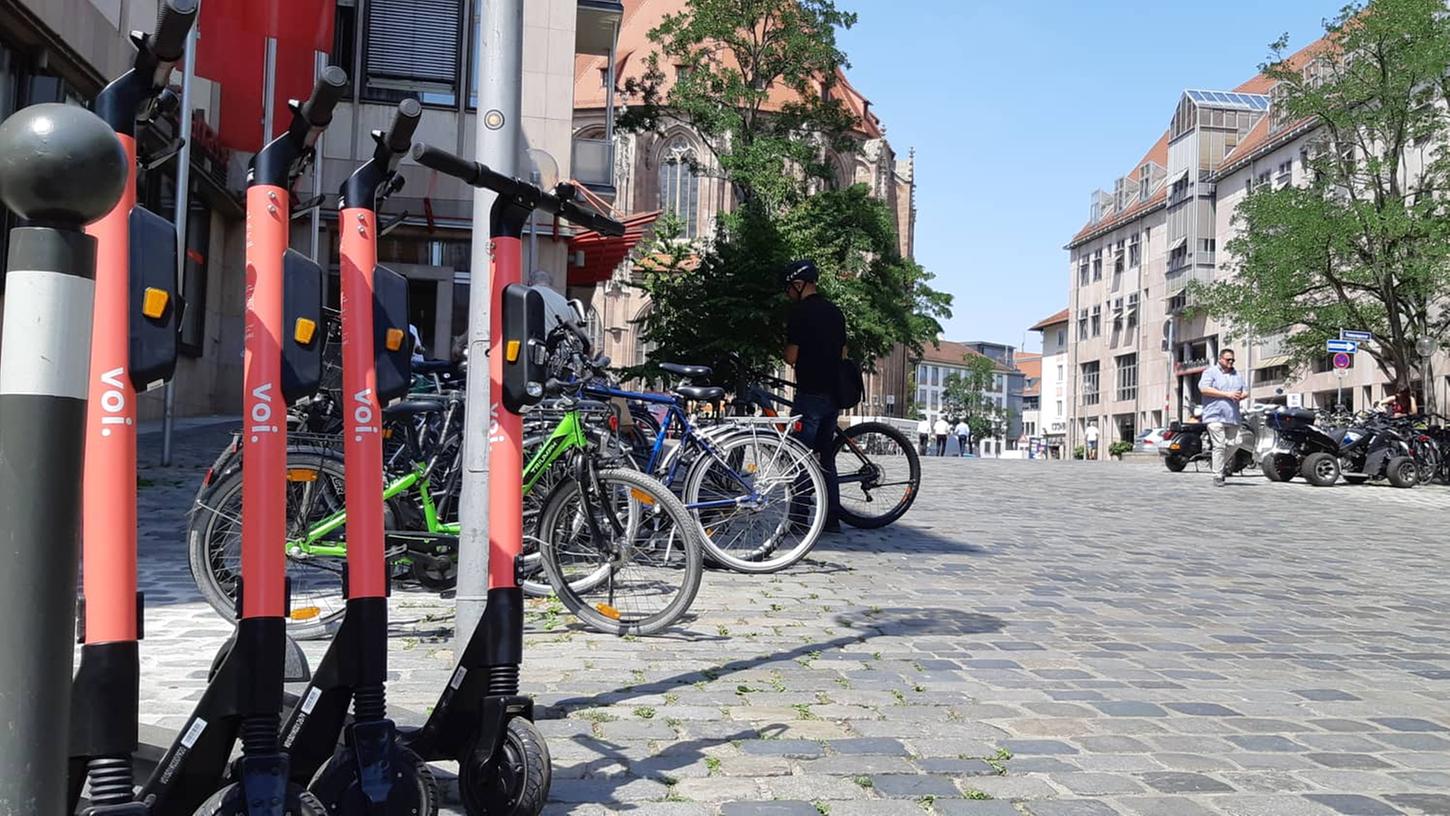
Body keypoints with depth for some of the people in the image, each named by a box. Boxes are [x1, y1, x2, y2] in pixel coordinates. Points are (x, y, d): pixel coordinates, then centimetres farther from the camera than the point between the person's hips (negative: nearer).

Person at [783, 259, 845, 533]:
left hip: (810, 394, -8)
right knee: (826, 458, 13)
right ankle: (832, 518, 14)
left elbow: (791, 357, -12)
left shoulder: (800, 312, -10)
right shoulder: (835, 311, 13)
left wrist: (786, 340, 8)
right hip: (833, 393, 8)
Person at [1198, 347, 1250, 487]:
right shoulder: (1210, 372, 2)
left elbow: (1245, 391, 25)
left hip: (1233, 417, 6)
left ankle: (1224, 464, 28)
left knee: (1235, 443, 5)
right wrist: (1226, 394, -15)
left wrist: (1241, 396, -1)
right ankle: (1218, 476, -7)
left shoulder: (1237, 374, 21)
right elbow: (1204, 389, -13)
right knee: (1219, 446, -10)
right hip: (1216, 416, -6)